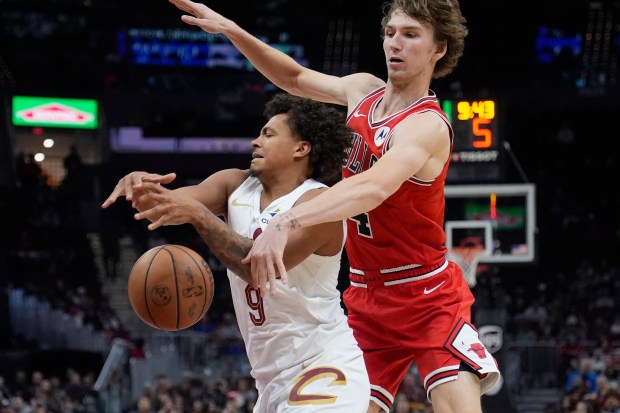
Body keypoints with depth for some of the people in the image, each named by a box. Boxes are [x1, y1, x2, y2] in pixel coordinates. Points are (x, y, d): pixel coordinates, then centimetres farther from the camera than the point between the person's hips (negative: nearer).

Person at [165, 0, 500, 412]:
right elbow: (296, 78, 22)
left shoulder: (427, 126, -21)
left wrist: (286, 223, -54)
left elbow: (375, 188, -40)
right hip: (367, 298, 7)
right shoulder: (363, 90, 3)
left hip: (430, 298, -7)